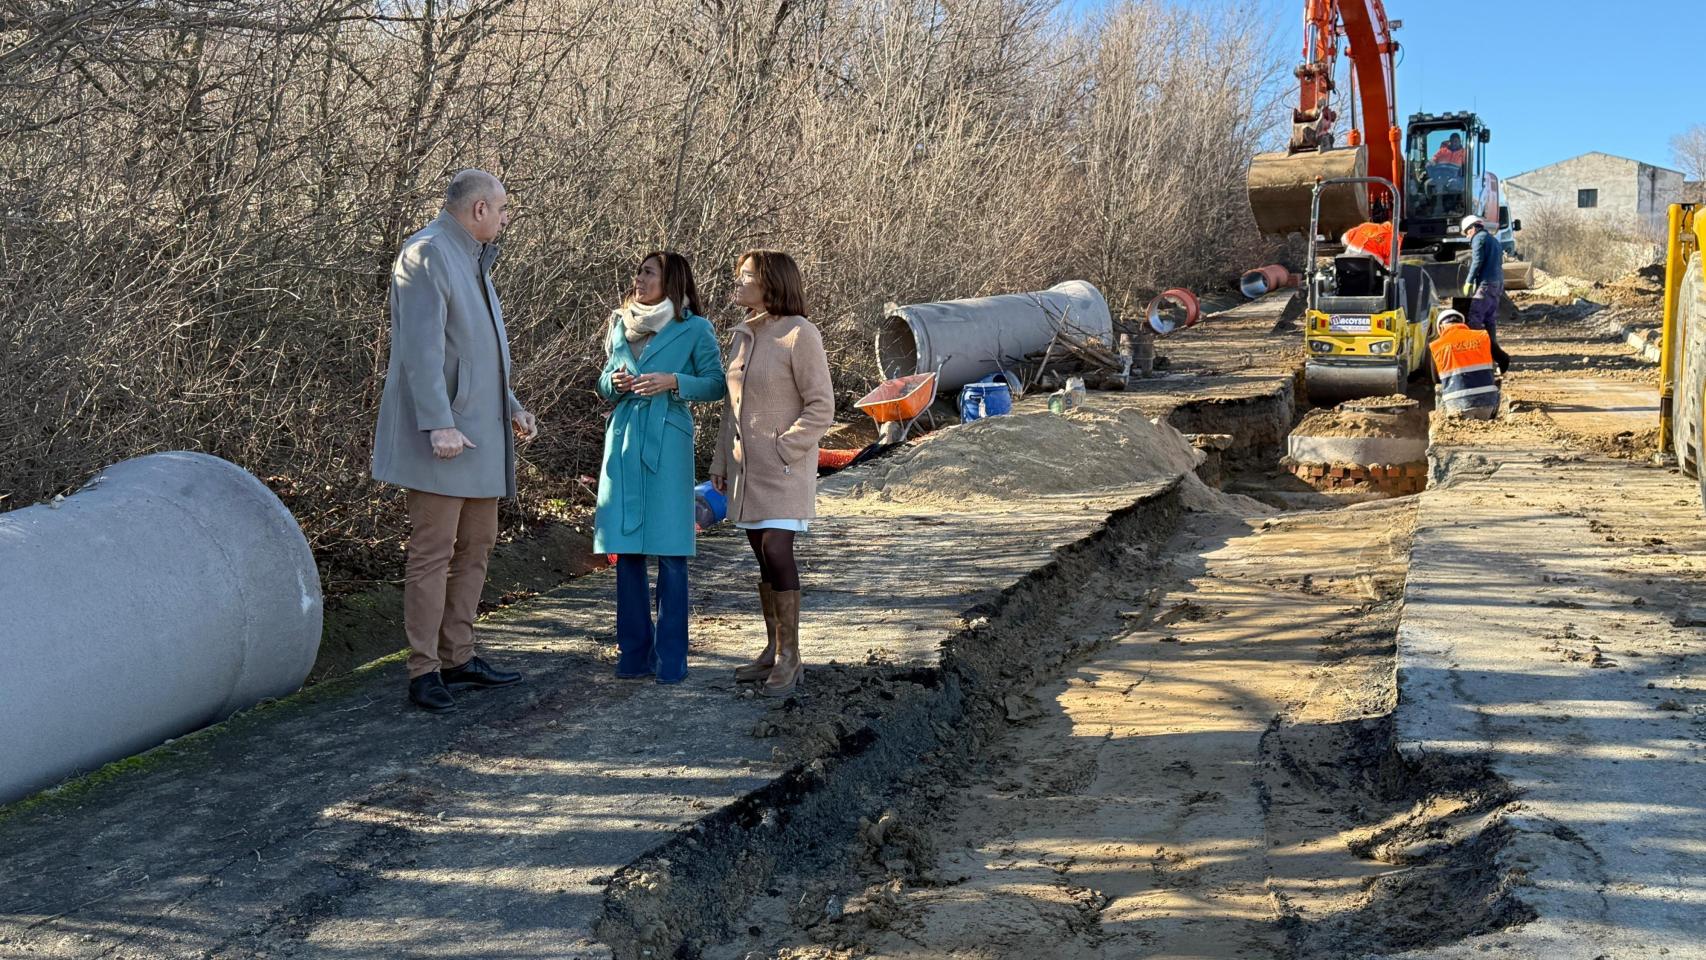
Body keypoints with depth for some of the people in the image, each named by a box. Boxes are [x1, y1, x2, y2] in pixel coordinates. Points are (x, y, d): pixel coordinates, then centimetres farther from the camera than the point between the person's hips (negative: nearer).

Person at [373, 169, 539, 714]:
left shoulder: (473, 261, 20)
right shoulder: (426, 254, -11)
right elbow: (421, 348, -21)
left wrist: (512, 407, 21)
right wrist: (439, 424, -26)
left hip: (479, 432, 10)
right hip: (443, 438, -10)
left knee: (477, 545, 13)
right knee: (433, 552, -6)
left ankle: (458, 658, 21)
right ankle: (424, 672, -1)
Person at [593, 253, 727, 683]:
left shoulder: (695, 329, 1)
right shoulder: (621, 325, 15)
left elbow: (716, 384, -2)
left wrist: (673, 381, -15)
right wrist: (614, 382, -1)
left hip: (667, 444, -4)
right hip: (624, 442, 5)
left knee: (670, 552, -4)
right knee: (626, 549, 5)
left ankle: (670, 657, 4)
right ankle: (634, 652, 14)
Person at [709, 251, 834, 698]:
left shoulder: (799, 334, -12)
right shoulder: (744, 335, 11)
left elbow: (821, 408, -13)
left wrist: (783, 451, -17)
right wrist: (720, 461, 15)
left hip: (785, 465, -7)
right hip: (746, 467, 7)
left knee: (777, 552, -13)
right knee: (763, 557, 10)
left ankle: (789, 656, -4)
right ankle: (773, 650, 18)